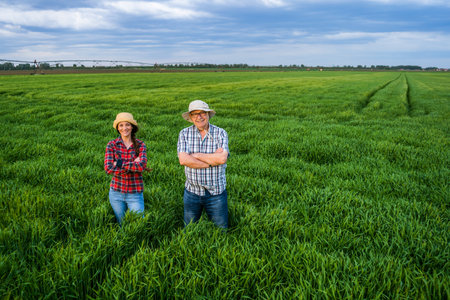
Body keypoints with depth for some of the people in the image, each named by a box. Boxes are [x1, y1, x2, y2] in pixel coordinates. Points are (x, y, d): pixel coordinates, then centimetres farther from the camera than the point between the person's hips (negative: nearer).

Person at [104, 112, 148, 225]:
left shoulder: (140, 145, -4)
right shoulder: (112, 145, -4)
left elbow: (142, 165, -19)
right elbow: (108, 168, -15)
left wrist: (119, 164, -19)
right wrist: (133, 165, -17)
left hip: (135, 194, -1)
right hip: (116, 192, 1)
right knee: (121, 225, 17)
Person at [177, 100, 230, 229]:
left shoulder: (221, 133, -5)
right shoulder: (184, 134, -3)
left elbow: (222, 158, -20)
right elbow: (183, 160, -17)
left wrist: (196, 155, -14)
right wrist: (213, 159, -18)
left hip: (216, 193, -1)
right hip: (192, 191, 1)